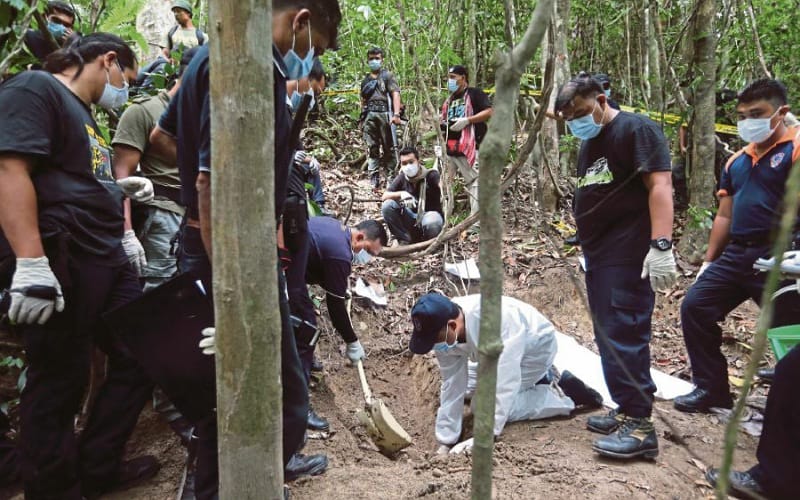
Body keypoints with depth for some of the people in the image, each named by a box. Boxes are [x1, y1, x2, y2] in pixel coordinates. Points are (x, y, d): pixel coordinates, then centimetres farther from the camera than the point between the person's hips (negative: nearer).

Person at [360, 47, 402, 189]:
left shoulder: (388, 76, 10)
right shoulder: (365, 80, 24)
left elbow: (395, 94, -3)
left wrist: (396, 114, -16)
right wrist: (362, 117, 15)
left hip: (385, 113, -4)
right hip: (370, 115, 4)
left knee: (389, 147, -4)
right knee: (372, 148, -1)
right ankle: (374, 180, -3)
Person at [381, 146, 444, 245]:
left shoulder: (430, 176, -14)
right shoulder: (402, 177, -1)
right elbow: (384, 196, -8)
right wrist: (401, 194, -24)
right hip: (412, 216, 4)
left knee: (431, 222, -41)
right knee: (387, 205, -18)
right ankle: (404, 240, -7)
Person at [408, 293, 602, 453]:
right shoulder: (444, 331, -20)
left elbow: (504, 382, -42)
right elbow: (452, 384, -14)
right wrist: (446, 442, -13)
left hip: (536, 346, -7)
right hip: (502, 350, 8)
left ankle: (561, 395, -4)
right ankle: (535, 378, 23)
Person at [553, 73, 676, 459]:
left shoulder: (636, 130, -7)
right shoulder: (588, 144, 20)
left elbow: (660, 186, -17)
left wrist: (661, 245, -25)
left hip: (629, 256, -9)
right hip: (598, 255, 9)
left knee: (624, 336, -11)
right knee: (608, 337, 11)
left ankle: (640, 426, -4)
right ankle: (627, 411, 20)